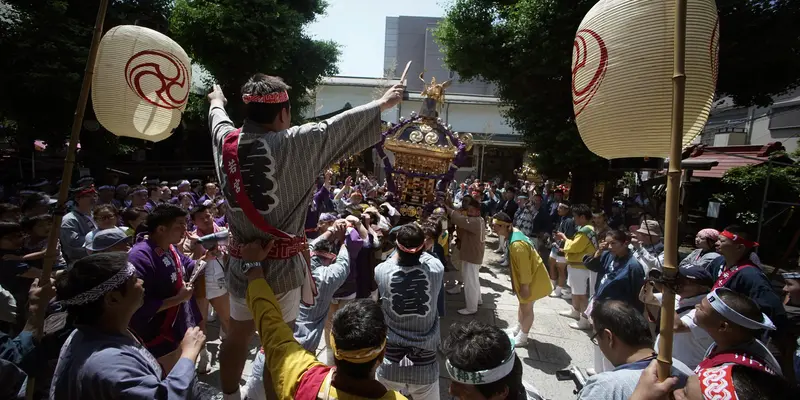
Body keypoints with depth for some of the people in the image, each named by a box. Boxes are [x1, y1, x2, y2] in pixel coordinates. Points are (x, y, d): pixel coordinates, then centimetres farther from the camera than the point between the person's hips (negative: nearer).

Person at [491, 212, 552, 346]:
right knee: (522, 303, 24)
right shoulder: (514, 233, -2)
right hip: (528, 277, 10)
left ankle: (522, 337, 21)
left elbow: (525, 267, -29)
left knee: (527, 307, 5)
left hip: (533, 279, -10)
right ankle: (518, 328, 42)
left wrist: (525, 286, -20)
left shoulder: (517, 244, -34)